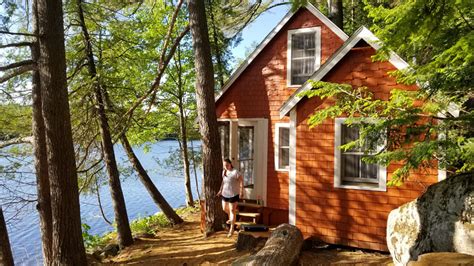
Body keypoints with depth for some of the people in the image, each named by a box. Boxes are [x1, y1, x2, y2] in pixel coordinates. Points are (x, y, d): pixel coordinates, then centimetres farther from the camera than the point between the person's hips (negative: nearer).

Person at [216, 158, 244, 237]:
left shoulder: (235, 172, -18)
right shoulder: (224, 172, 5)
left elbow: (241, 181, -16)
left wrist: (241, 192, -20)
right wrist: (220, 190, 15)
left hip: (233, 194, -7)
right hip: (225, 194, 7)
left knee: (232, 210, -1)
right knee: (224, 208, 20)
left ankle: (232, 229, 9)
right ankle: (231, 218, 52)